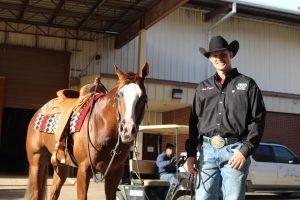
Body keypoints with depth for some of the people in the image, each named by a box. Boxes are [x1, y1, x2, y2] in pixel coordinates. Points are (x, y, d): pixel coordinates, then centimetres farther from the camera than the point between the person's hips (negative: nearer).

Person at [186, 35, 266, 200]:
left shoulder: (247, 84, 7)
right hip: (207, 151, 3)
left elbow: (258, 120, 0)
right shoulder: (203, 88, 16)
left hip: (234, 150, -3)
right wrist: (191, 153, 5)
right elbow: (194, 122, 14)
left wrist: (245, 150, -10)